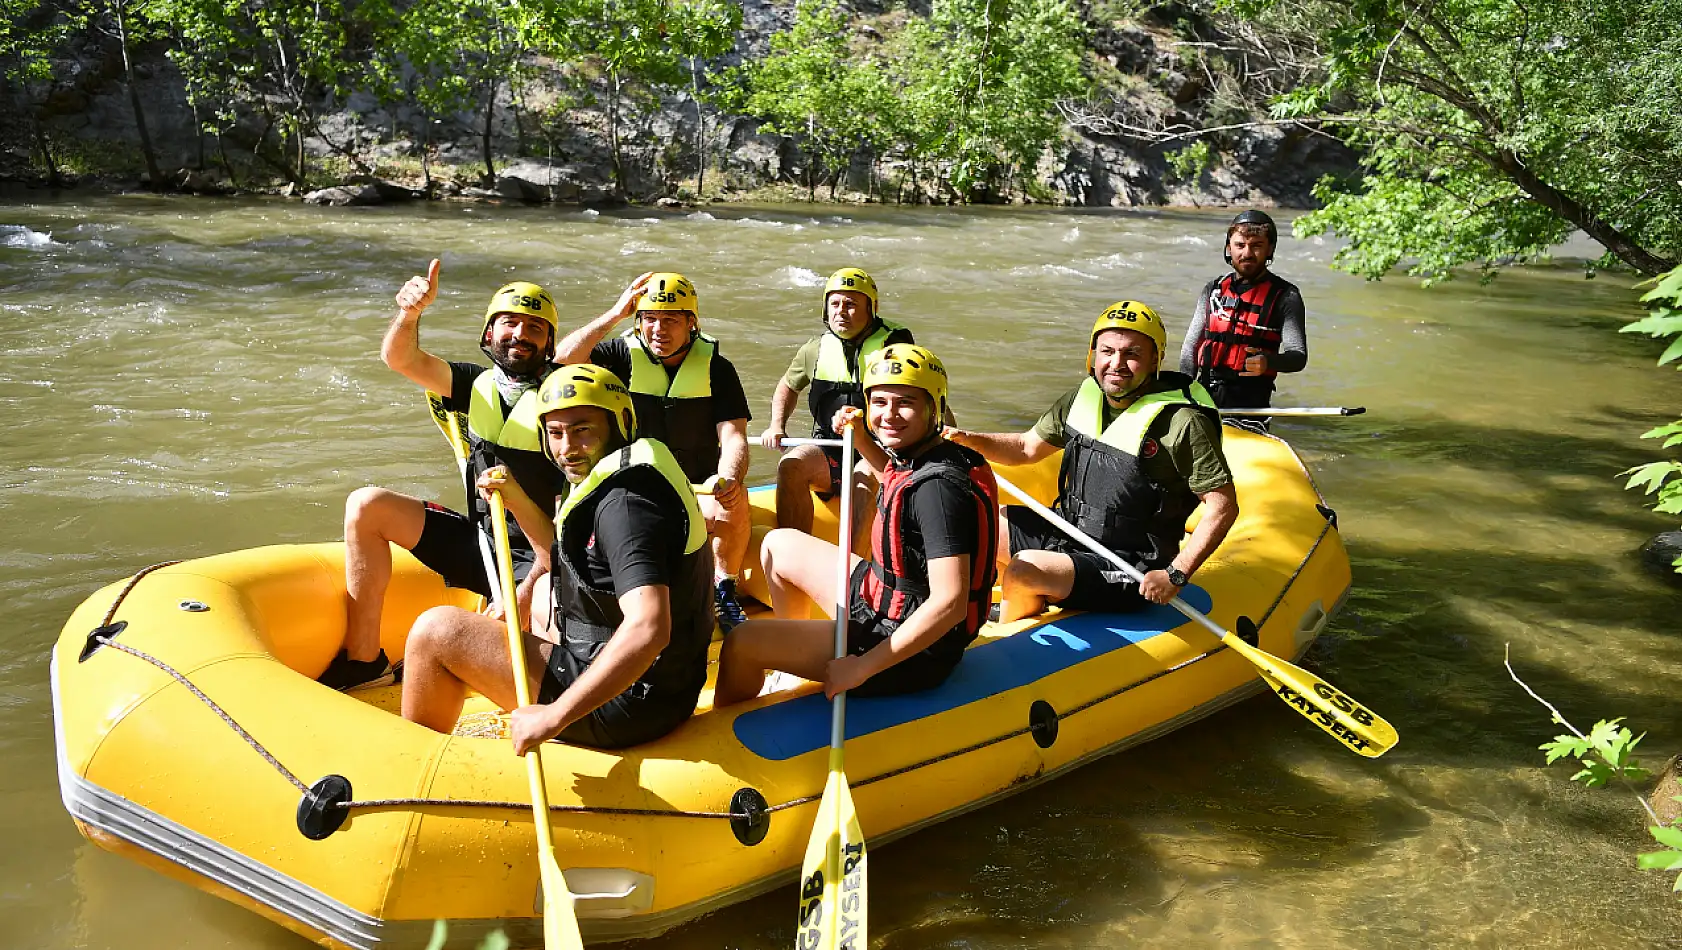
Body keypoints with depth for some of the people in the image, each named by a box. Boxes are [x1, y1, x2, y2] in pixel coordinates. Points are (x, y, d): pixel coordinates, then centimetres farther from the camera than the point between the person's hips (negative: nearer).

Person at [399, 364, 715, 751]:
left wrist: (555, 715, -32)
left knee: (435, 630, -5)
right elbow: (566, 563, 23)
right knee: (541, 590, 34)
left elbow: (649, 630, -35)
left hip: (629, 709, -11)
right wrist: (517, 500, 9)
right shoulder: (629, 477, 9)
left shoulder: (624, 501, -23)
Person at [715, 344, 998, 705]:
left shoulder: (938, 486, -28)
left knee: (741, 643, -13)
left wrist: (862, 666, -31)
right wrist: (859, 440, 12)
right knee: (780, 544, 23)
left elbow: (950, 603, -34)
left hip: (912, 653, -10)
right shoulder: (918, 457, 0)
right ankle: (792, 660, 37)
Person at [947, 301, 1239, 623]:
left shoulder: (1182, 423, -20)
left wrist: (1176, 575, -23)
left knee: (1024, 570, -27)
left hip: (1129, 573, -8)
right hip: (1068, 533, 8)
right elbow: (1026, 448, 13)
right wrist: (967, 439, -4)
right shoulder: (1085, 397, 1)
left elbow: (1223, 506, -18)